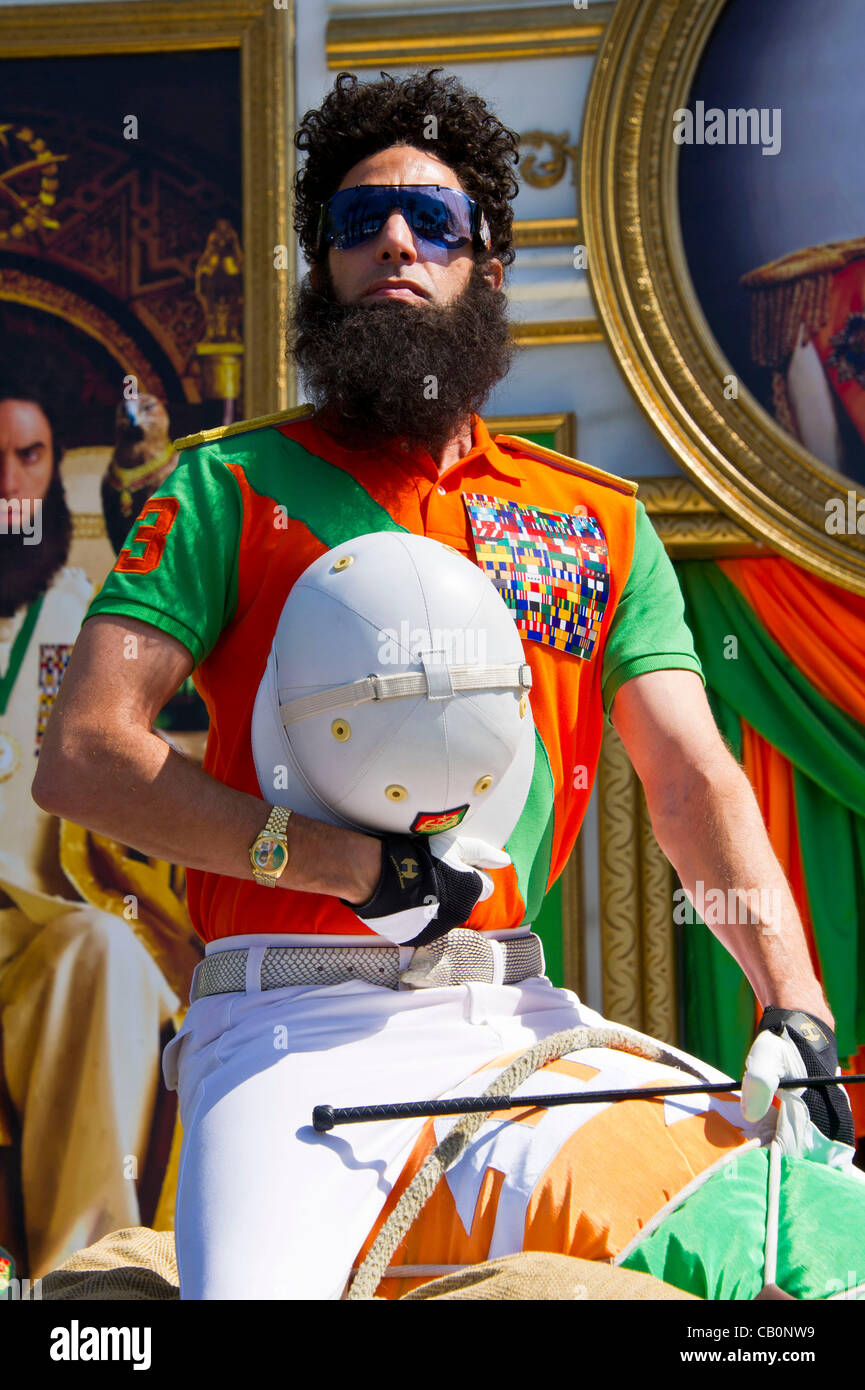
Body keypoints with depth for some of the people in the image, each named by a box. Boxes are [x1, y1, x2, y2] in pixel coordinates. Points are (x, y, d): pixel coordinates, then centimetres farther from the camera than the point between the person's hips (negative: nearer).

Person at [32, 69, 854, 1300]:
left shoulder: (601, 522, 16)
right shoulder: (232, 487, 7)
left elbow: (697, 784, 7)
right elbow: (81, 757, -2)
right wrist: (344, 862, -13)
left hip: (525, 1016, 4)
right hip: (297, 1023, -3)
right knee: (257, 1286, -25)